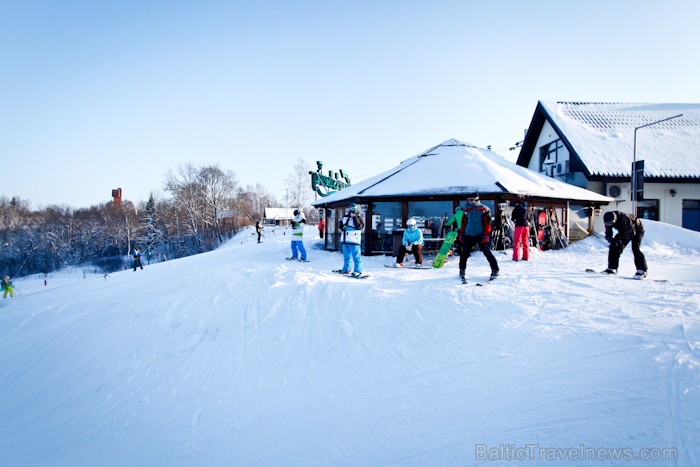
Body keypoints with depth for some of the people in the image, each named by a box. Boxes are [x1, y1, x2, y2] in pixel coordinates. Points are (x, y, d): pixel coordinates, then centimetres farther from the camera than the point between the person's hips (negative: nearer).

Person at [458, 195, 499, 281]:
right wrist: (461, 234, 12)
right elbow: (463, 223, 18)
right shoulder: (467, 210, 12)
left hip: (480, 235, -5)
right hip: (468, 235, 5)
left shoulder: (484, 209, -4)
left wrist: (486, 236, -14)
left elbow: (488, 223, -7)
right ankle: (462, 271, 18)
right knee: (464, 254, 4)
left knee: (487, 252, -8)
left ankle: (495, 270, 0)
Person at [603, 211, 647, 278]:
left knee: (635, 248, -22)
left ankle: (642, 270, -19)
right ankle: (612, 268, 4)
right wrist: (612, 240, -36)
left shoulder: (624, 218, -39)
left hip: (637, 229, -6)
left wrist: (621, 240, -42)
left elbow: (631, 233, -37)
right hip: (624, 231, 6)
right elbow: (608, 235, -15)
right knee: (614, 246, -5)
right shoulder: (609, 222, -19)